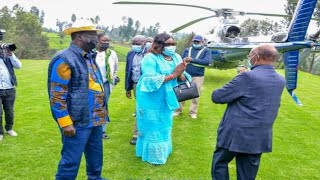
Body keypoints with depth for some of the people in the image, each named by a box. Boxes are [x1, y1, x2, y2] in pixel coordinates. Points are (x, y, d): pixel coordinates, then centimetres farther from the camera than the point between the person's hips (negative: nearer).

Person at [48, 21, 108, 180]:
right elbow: (57, 96, -18)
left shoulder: (89, 57, 12)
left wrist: (101, 113, 19)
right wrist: (65, 123, -20)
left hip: (95, 120, 9)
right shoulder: (64, 59, -15)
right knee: (71, 161, 3)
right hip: (77, 122, -9)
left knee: (95, 156, 23)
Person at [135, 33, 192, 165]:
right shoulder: (150, 58, -18)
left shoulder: (176, 57, -1)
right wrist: (173, 74, -27)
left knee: (164, 127, 20)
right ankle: (152, 155, 24)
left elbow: (183, 78, -1)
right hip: (151, 100, -6)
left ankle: (162, 150, 39)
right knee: (153, 128, 7)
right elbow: (151, 81, -28)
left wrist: (180, 75, -26)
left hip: (167, 99, 6)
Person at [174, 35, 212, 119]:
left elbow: (207, 61, -18)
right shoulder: (187, 50, 9)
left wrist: (193, 60, -26)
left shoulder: (206, 51, 0)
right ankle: (178, 110, 20)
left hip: (198, 77, -2)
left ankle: (193, 112, 18)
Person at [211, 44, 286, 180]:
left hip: (236, 135, -6)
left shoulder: (248, 77, -19)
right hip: (260, 138, 6)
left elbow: (217, 97, -16)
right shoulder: (281, 81, 2)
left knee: (220, 164, 17)